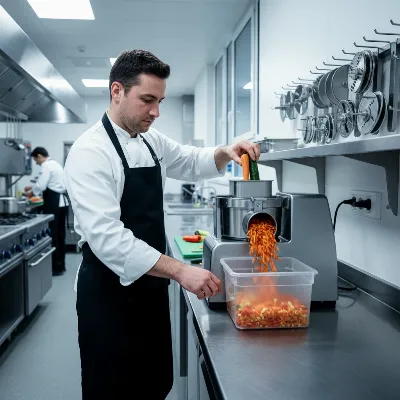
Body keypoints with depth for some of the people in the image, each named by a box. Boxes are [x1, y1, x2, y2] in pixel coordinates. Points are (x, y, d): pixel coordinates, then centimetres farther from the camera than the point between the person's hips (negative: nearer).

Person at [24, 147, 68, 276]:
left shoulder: (46, 165, -11)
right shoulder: (55, 164, 21)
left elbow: (41, 185, -16)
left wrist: (31, 192, 2)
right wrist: (33, 187, 25)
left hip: (54, 203, -10)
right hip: (61, 201, 10)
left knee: (52, 235, -5)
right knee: (59, 234, 13)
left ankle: (56, 267, -2)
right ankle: (60, 265, 20)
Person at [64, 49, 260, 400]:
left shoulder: (153, 141, 6)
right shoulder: (91, 151, -19)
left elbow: (192, 162, 21)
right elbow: (106, 236, -29)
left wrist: (226, 152, -1)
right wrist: (180, 271, -33)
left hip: (150, 286, 8)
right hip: (110, 291, -7)